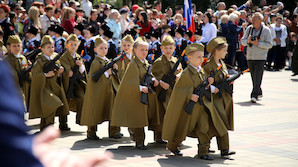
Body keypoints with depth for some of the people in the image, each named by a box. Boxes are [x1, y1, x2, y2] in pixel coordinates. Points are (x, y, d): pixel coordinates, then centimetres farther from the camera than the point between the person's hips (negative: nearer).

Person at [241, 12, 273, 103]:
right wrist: (248, 41, -12)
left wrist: (258, 43, -18)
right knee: (253, 76, 11)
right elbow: (242, 41, 10)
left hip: (260, 57, -5)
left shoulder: (266, 30, -3)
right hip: (250, 56, 5)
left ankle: (254, 95, -17)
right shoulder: (249, 28, 9)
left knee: (258, 77, -13)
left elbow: (269, 44, -7)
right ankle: (259, 93, 28)